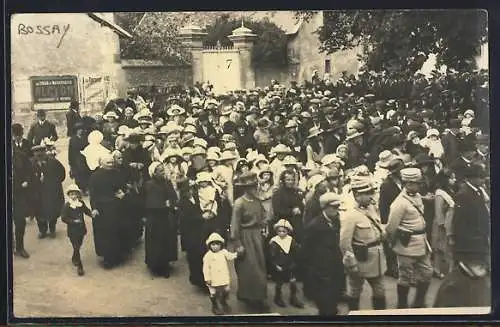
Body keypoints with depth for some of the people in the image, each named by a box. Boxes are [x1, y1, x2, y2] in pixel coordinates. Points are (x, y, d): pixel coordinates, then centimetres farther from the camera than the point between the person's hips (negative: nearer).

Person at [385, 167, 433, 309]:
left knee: (427, 273, 14)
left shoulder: (418, 197, 7)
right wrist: (394, 241, -1)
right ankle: (402, 305, 19)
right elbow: (391, 227, -16)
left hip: (422, 244, 8)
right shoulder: (400, 202, -19)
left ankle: (419, 303, 30)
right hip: (407, 245, -8)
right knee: (406, 278, 4)